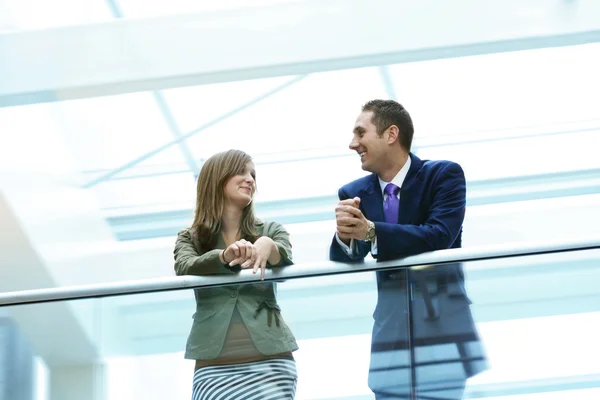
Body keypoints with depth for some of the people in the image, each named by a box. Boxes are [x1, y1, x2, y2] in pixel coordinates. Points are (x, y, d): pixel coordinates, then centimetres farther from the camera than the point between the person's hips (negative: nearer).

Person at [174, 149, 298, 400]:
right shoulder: (190, 239, 11)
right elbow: (185, 268, -9)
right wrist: (225, 256, -29)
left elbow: (285, 259, -7)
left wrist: (268, 246, -30)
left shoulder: (270, 231, 14)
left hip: (271, 361, 1)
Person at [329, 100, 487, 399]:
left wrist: (370, 231, -29)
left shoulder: (444, 175, -3)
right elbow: (342, 264, 0)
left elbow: (439, 237, -18)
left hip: (442, 327, -4)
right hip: (390, 332, 4)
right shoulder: (354, 194, 8)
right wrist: (344, 235, -24)